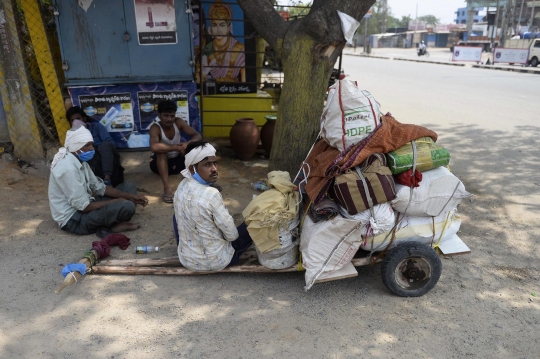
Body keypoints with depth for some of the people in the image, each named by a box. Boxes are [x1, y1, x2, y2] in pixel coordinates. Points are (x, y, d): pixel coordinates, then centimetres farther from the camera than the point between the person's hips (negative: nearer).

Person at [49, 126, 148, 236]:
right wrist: (114, 202, -13)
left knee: (129, 186, 9)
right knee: (126, 206, -31)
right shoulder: (68, 168, -25)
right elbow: (84, 206, -24)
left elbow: (99, 188, 11)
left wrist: (130, 196, 1)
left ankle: (112, 223, -9)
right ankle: (110, 226, -2)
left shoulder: (80, 161, 6)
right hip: (73, 219, -10)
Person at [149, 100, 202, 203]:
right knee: (161, 151, -37)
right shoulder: (155, 128, -26)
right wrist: (174, 147, -42)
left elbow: (197, 135, -18)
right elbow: (154, 147, -46)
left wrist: (187, 143, -39)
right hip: (161, 163, -4)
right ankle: (167, 188, -45)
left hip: (178, 160, 4)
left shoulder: (178, 122, -15)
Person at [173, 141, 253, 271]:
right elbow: (232, 235, -19)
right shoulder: (211, 195, -31)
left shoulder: (181, 187, -8)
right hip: (214, 262, -6)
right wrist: (232, 234, 3)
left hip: (186, 259, 7)